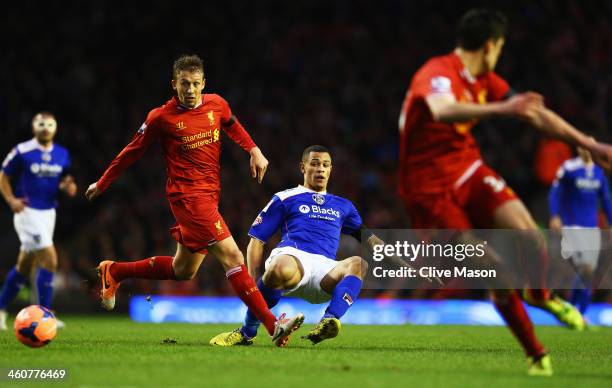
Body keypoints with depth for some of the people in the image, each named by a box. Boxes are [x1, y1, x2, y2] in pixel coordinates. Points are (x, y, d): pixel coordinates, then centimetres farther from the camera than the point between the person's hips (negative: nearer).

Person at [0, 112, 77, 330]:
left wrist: (67, 187, -5)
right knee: (50, 258, -17)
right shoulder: (21, 152, -9)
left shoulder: (62, 155, 7)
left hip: (48, 213, 6)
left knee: (24, 266, 13)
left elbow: (63, 181, 19)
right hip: (28, 212, -6)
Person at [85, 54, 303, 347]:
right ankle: (272, 325, -24)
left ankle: (113, 271, 36)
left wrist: (254, 151, 12)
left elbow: (233, 126, 28)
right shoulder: (161, 117, -6)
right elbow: (132, 151, 6)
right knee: (232, 256, -18)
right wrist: (102, 184, 14)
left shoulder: (217, 104, 6)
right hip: (188, 195, -7)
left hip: (210, 196, 7)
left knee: (182, 271, 17)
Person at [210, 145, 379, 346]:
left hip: (325, 267, 3)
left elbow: (366, 235, 36)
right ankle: (247, 332, -21)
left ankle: (329, 321, -52)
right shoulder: (285, 199, 20)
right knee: (281, 270, -42)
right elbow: (257, 239, 15)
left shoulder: (343, 205, 33)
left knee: (358, 263, -31)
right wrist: (252, 280, 1)